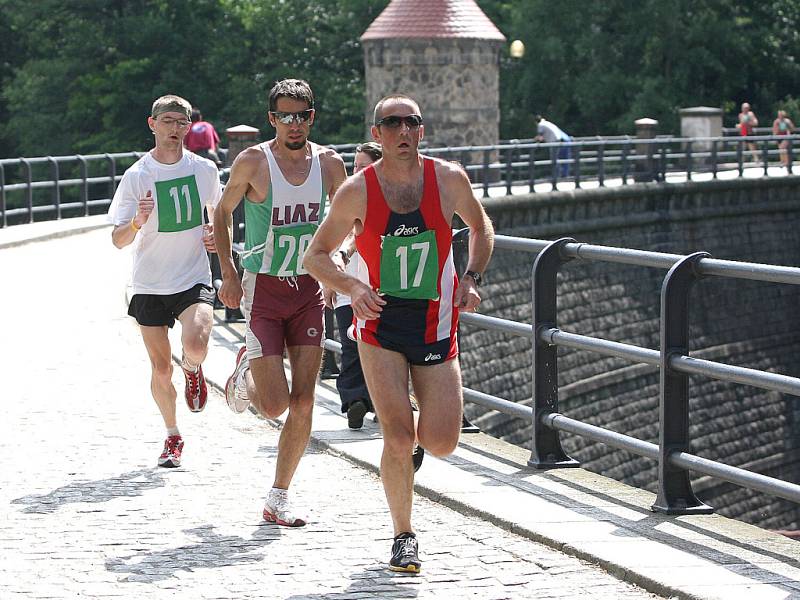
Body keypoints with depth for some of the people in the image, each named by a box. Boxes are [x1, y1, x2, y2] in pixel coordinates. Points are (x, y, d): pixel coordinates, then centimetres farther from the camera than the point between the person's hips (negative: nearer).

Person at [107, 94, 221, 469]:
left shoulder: (205, 170, 0)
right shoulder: (136, 176, -7)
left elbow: (219, 210, 22)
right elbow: (118, 240, -9)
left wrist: (216, 234, 0)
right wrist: (137, 223, -30)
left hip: (194, 280, 0)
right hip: (149, 285, 0)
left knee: (196, 346, -25)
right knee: (161, 368, 3)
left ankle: (192, 369, 12)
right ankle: (172, 437, 26)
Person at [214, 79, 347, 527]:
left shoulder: (330, 163, 0)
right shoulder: (253, 163, -9)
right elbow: (223, 213, 5)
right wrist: (228, 273, -3)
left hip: (309, 289, 3)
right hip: (264, 289, -3)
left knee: (303, 402, -2)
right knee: (274, 405, -10)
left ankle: (279, 499, 10)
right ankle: (245, 374, 27)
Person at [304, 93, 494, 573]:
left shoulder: (449, 179, -4)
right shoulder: (358, 191, -9)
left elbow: (481, 228, 15)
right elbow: (316, 256, 0)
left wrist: (472, 278, -1)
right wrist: (351, 287, -18)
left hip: (436, 324, 2)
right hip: (381, 323, -2)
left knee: (442, 443, -2)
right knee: (398, 436, -12)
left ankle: (417, 435, 36)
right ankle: (404, 537, 7)